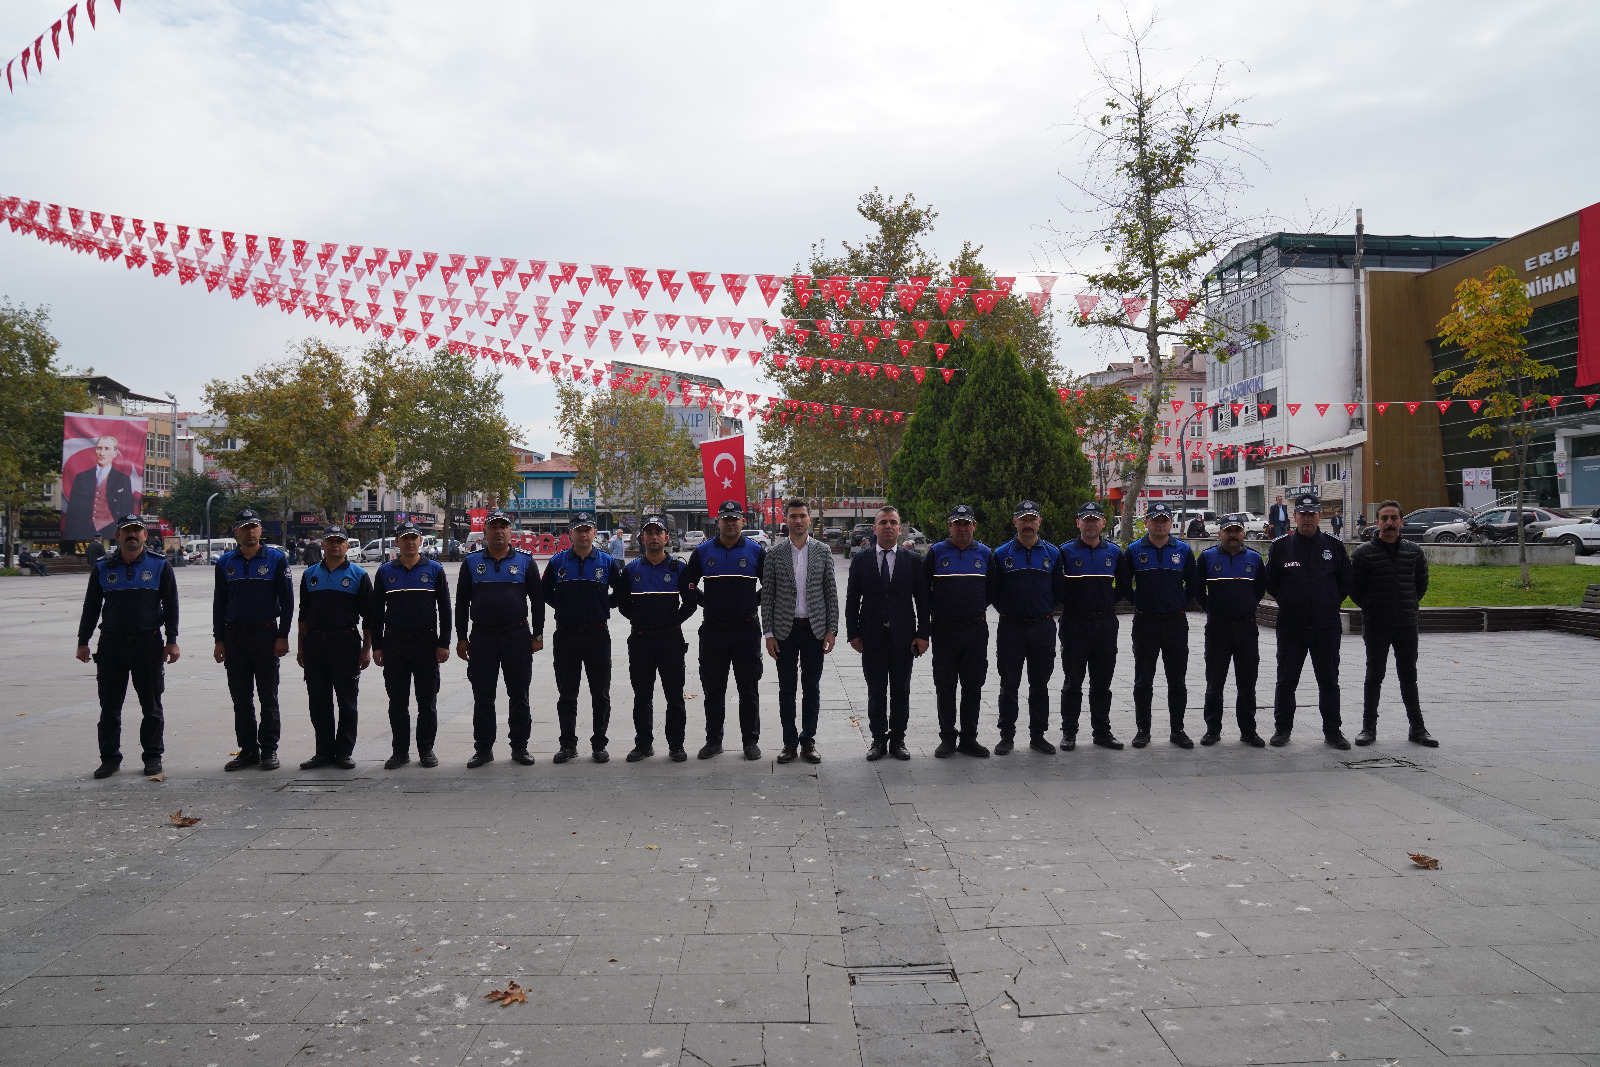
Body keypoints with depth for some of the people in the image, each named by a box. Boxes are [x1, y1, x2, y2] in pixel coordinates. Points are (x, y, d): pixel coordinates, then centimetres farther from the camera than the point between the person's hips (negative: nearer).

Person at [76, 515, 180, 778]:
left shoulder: (159, 566, 2)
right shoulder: (103, 568, 7)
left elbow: (171, 606, 3)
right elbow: (90, 608, 11)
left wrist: (172, 641, -3)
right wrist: (83, 642, 7)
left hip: (149, 644, -2)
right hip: (111, 644, 2)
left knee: (151, 705, 5)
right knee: (109, 706, 6)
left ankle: (153, 756, 14)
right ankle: (110, 757, 16)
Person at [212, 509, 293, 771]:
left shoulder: (275, 559, 0)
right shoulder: (226, 562, 9)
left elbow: (287, 600, 0)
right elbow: (219, 603, 12)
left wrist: (282, 636, -7)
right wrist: (218, 640, 6)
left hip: (266, 634, -3)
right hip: (234, 636, 3)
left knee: (268, 696, 1)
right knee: (240, 698, 7)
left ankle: (269, 750, 9)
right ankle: (248, 750, 15)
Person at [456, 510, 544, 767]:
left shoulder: (525, 561, 4)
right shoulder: (471, 562, 6)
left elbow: (537, 600, 6)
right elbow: (461, 602, 8)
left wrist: (537, 635, 0)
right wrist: (461, 637, 3)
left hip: (518, 636, -1)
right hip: (482, 637, 1)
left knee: (519, 695, 5)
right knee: (483, 697, 6)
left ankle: (520, 746, 15)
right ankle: (483, 748, 16)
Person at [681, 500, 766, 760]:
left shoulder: (756, 551, 2)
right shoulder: (703, 551, 4)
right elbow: (685, 583, 13)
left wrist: (754, 603, 2)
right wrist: (705, 603, 7)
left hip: (747, 629, -1)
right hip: (712, 630, 1)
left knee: (748, 690, 5)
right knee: (713, 689, 8)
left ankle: (751, 741, 15)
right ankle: (713, 740, 19)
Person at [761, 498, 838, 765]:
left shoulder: (823, 552, 3)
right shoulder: (775, 553, 0)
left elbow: (831, 593, 3)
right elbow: (767, 595, 1)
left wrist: (831, 630, -3)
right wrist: (768, 633, -4)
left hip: (815, 629, 1)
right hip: (785, 630, 0)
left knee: (811, 688, 6)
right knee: (787, 688, 5)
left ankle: (808, 741, 17)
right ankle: (790, 742, 15)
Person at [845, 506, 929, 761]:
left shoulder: (912, 560, 4)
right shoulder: (861, 560, 4)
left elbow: (922, 599, 4)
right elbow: (852, 600, 5)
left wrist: (922, 634, -2)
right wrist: (852, 634, -2)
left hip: (903, 636, 0)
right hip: (872, 637, 0)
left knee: (901, 692, 7)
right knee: (876, 692, 6)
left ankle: (898, 740, 18)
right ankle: (879, 740, 17)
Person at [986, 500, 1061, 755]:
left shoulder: (1053, 553, 4)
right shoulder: (1002, 554, 0)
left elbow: (1059, 591, 10)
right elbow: (993, 591, 5)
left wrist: (1045, 610, 6)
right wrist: (1007, 611, 3)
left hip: (1043, 628, 1)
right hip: (1011, 628, -1)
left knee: (1040, 686, 9)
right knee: (1009, 686, 5)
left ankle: (1038, 736, 19)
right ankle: (1007, 736, 14)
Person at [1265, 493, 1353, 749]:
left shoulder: (1334, 545, 4)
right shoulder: (1281, 546, 1)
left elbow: (1346, 582, 11)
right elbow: (1270, 583, 8)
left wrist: (1330, 604, 7)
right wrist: (1287, 603, 5)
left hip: (1327, 626, 1)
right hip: (1290, 625, -1)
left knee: (1329, 681, 8)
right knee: (1286, 680, 6)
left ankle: (1332, 730, 18)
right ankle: (1282, 728, 16)